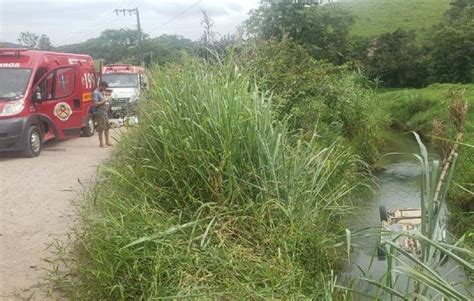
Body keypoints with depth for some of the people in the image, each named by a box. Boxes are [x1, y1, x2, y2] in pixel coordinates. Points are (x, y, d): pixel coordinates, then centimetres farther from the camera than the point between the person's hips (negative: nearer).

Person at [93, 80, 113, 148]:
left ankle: (107, 142, 21)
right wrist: (104, 101, -15)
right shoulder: (96, 93, -12)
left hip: (105, 112, 10)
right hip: (99, 113, -10)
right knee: (101, 128, -7)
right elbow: (95, 104, -21)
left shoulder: (101, 92, 16)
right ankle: (101, 143, -2)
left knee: (107, 127, 12)